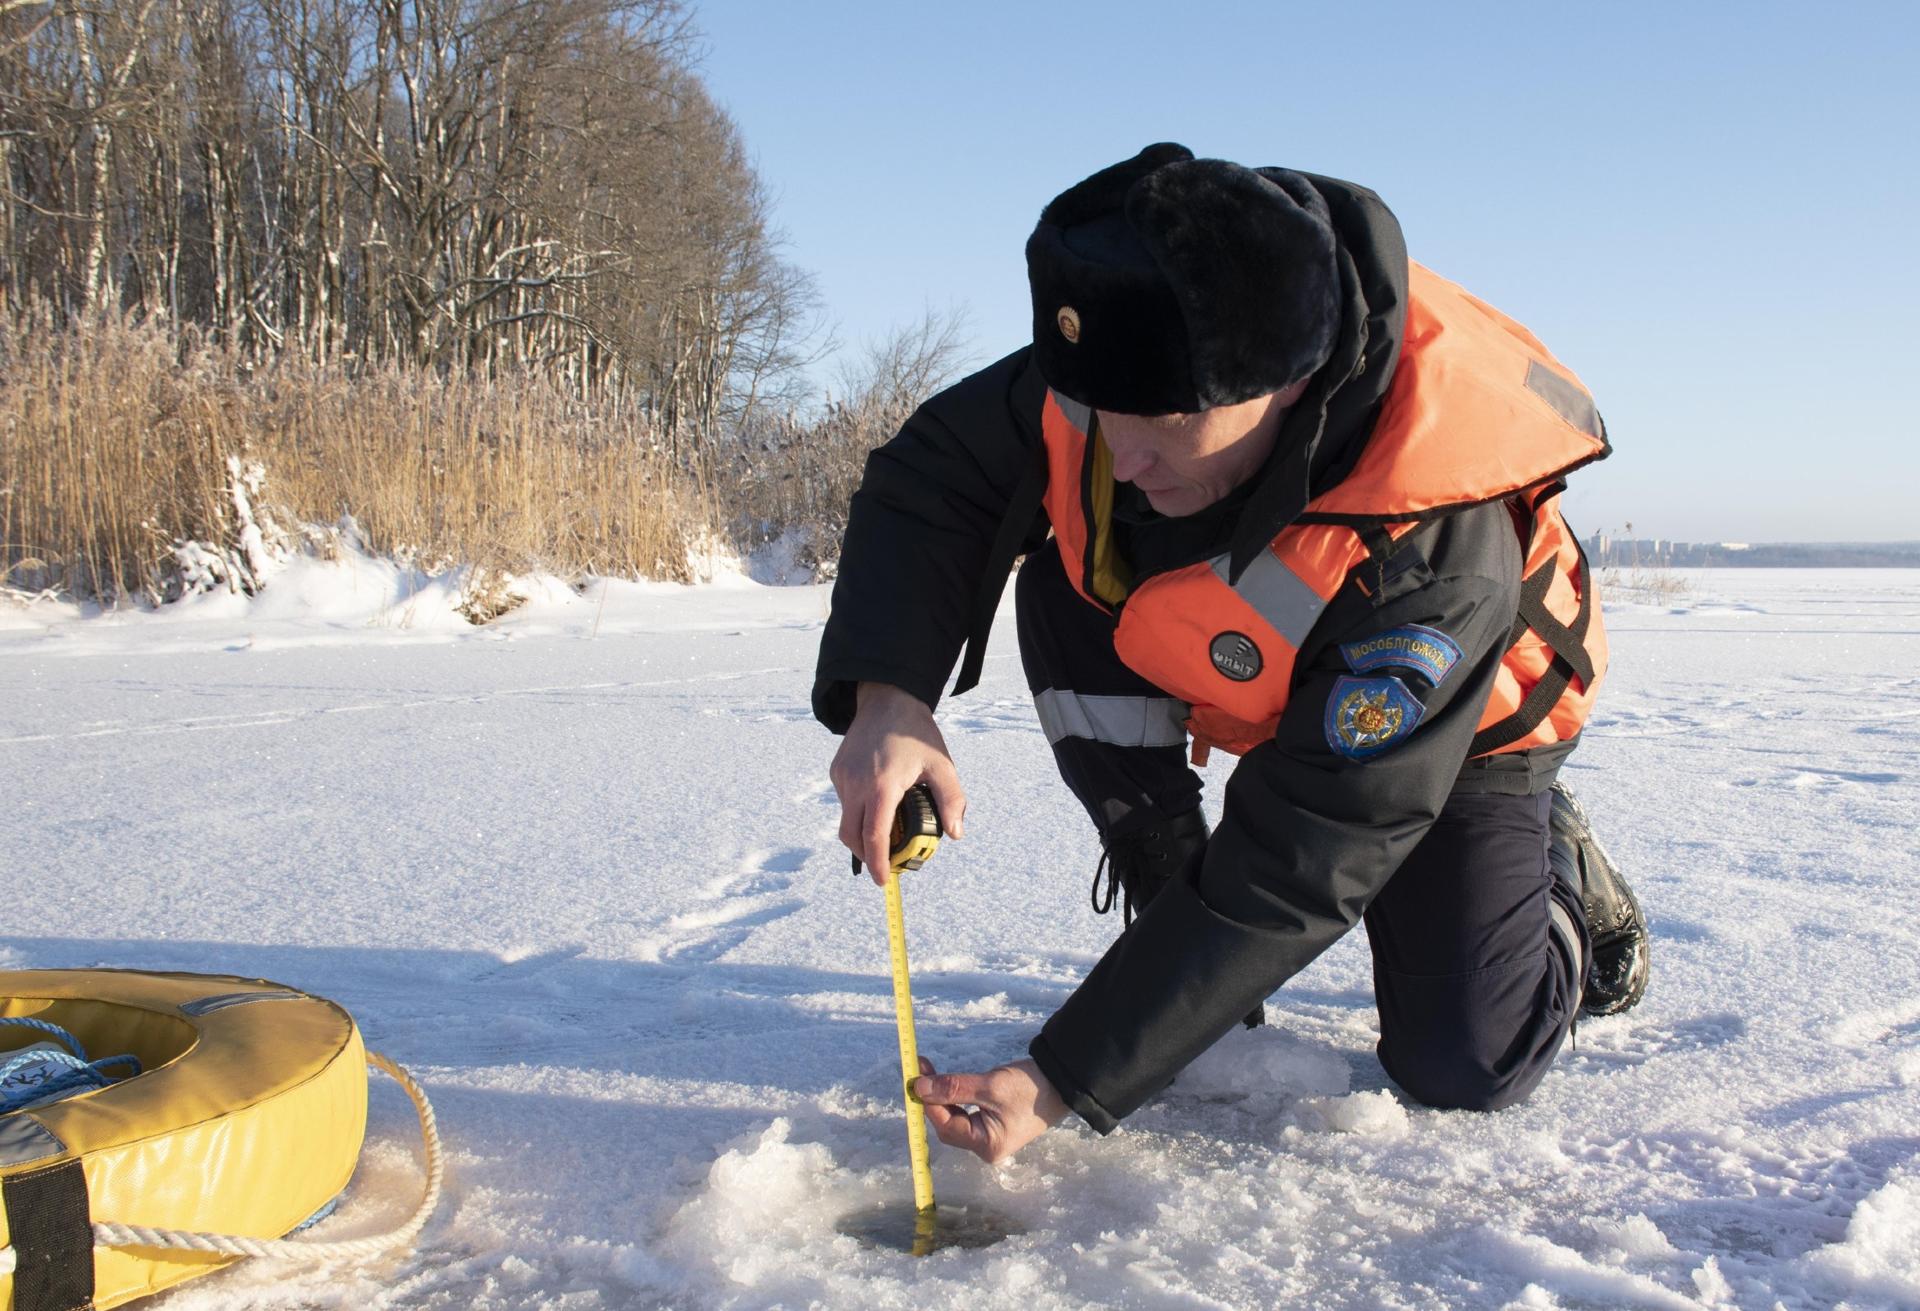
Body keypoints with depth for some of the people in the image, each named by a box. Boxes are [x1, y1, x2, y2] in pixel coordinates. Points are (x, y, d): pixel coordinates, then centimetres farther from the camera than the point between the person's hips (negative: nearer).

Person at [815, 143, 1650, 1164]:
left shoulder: (1430, 554, -43)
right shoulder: (1124, 358, -31)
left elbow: (1295, 870, -39)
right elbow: (928, 480, -16)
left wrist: (1064, 1085, -39)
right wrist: (887, 695, -36)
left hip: (1456, 726, -4)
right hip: (1235, 685, 5)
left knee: (1463, 1066, -14)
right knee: (1063, 587, -24)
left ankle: (1559, 870, 19)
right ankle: (1168, 897, -7)